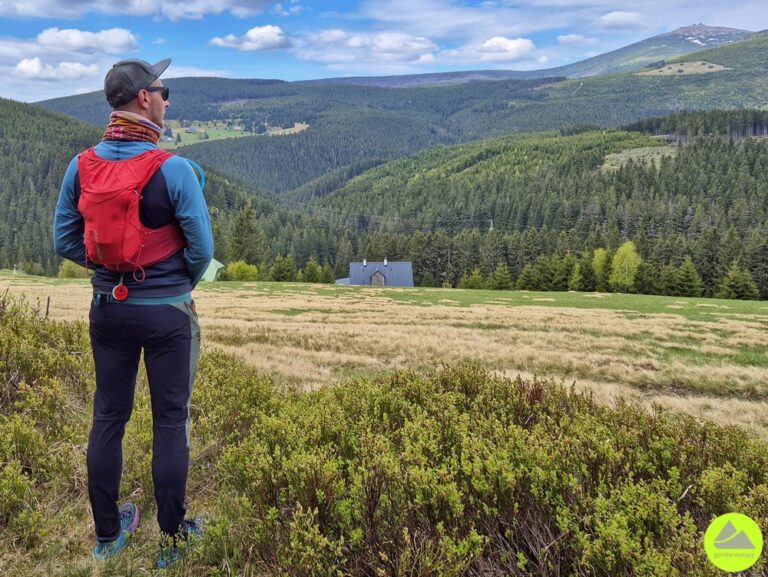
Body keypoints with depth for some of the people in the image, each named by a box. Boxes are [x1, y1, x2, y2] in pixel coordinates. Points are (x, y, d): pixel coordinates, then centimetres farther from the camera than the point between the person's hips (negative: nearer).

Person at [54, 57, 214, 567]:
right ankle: (173, 539, 20)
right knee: (170, 421, 7)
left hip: (108, 309, 5)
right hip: (167, 312, -4)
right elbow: (202, 248, -14)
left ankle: (108, 535, 29)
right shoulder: (173, 169, -17)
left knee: (109, 417, 15)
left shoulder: (81, 167, -2)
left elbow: (65, 242, 3)